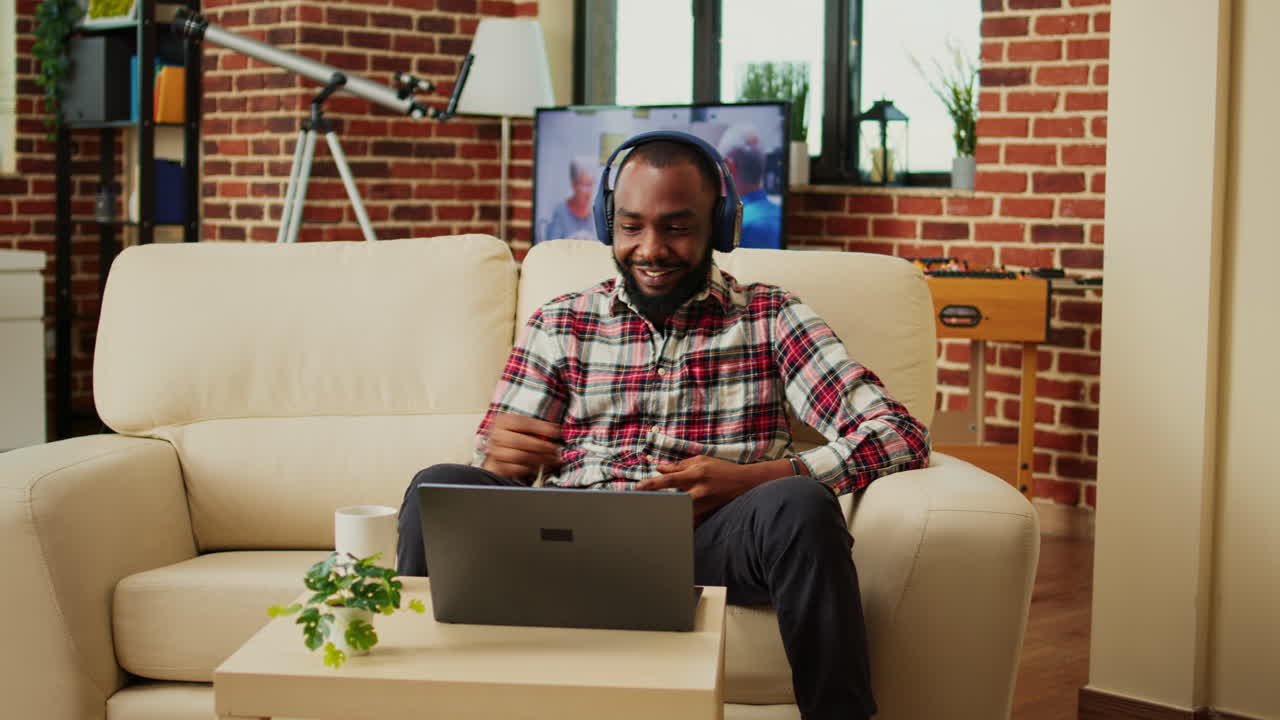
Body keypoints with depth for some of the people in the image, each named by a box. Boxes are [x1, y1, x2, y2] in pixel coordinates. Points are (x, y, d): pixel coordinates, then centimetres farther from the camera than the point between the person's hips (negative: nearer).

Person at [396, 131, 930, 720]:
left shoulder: (771, 318, 11)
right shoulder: (557, 325, 17)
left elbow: (900, 435, 0)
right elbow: (490, 470, 13)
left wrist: (755, 478, -15)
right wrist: (500, 460, -14)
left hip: (710, 541, -1)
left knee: (799, 506, -33)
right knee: (439, 488, -24)